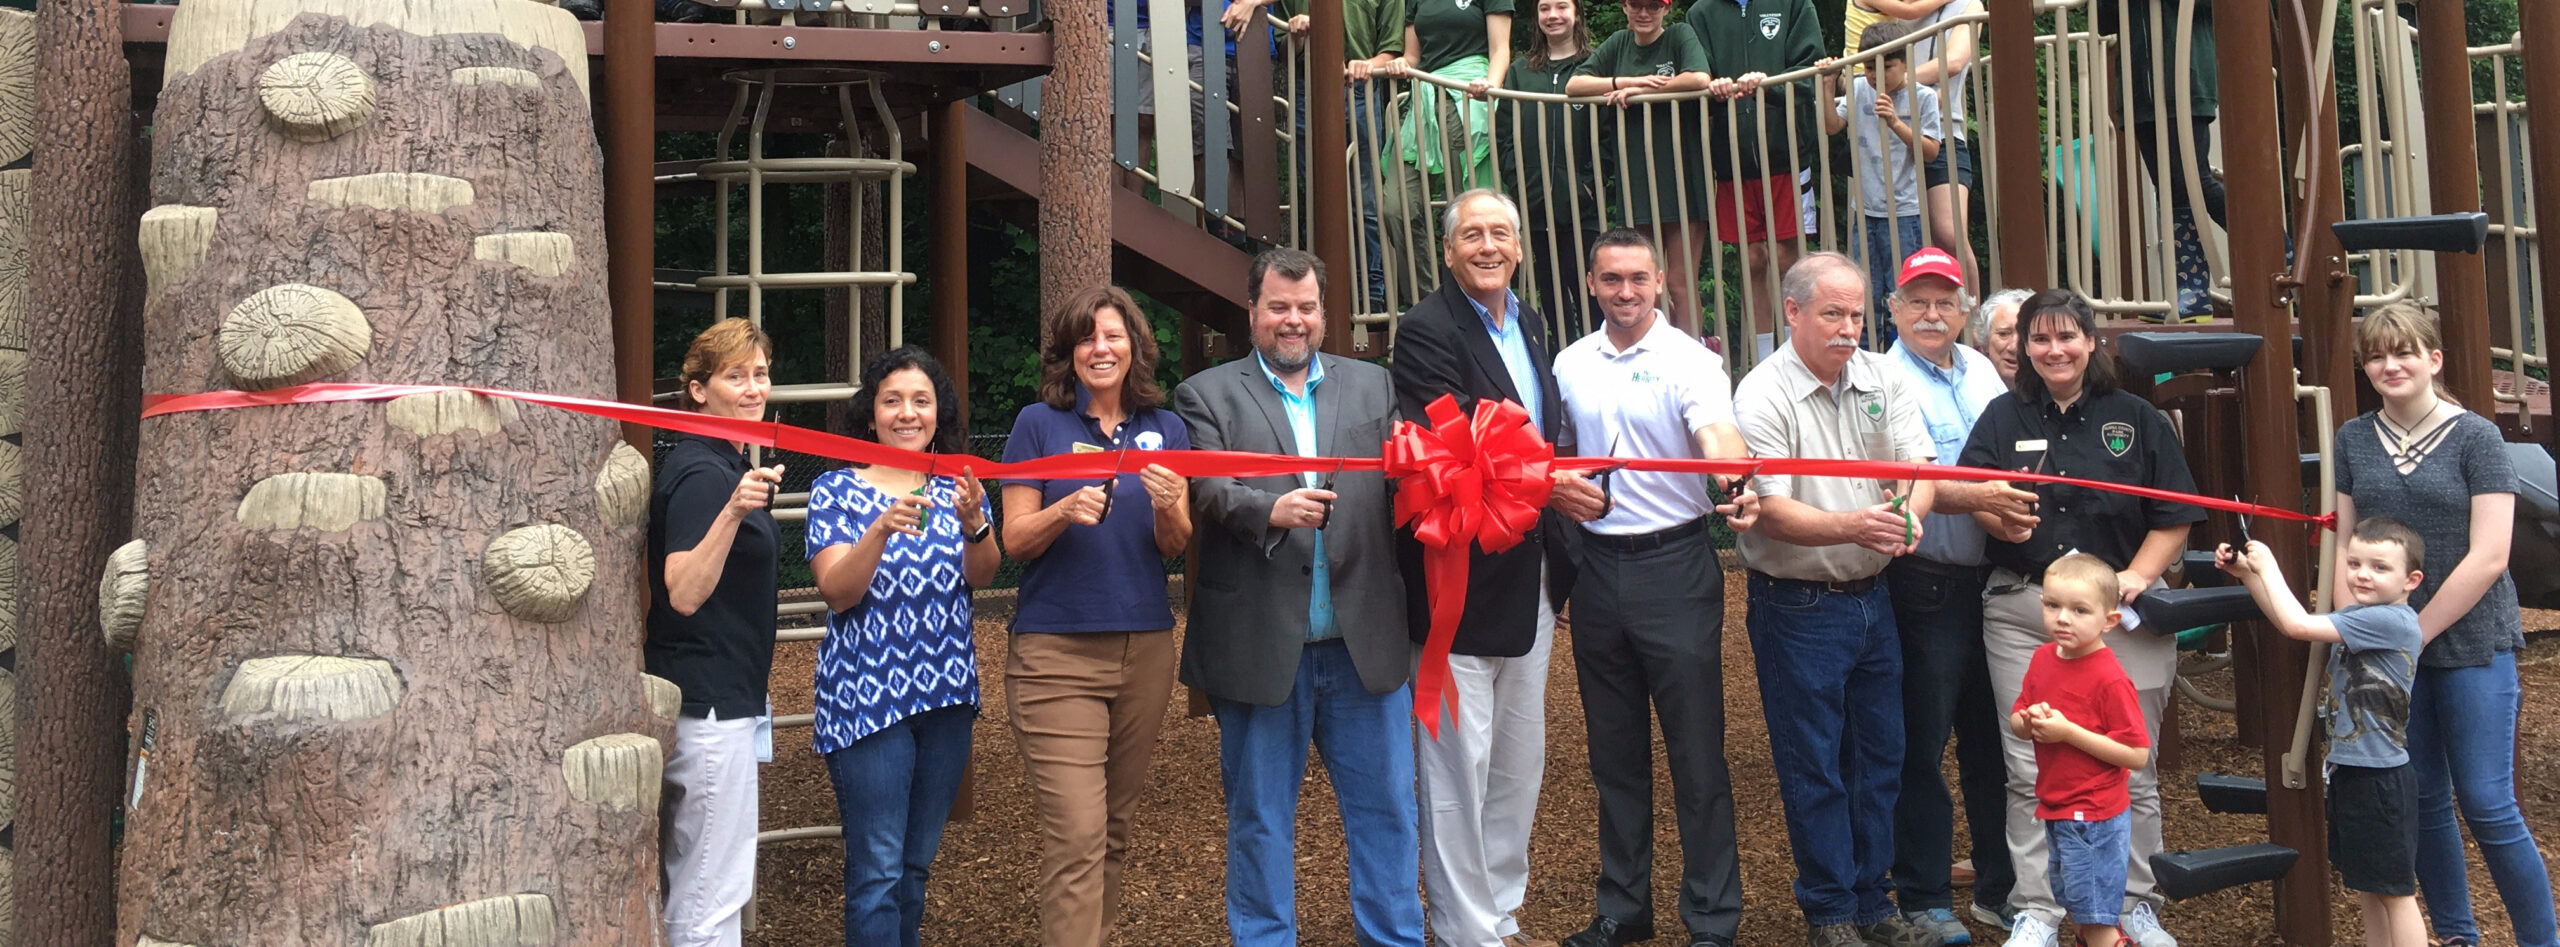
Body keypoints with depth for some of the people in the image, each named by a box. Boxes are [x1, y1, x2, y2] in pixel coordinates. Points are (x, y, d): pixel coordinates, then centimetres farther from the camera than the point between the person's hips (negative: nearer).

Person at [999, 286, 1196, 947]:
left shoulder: (1167, 430, 10)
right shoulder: (1039, 424, 1)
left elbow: (1175, 547, 6)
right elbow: (1015, 541, -2)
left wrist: (1167, 507, -16)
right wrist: (1066, 510, -21)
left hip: (1145, 647, 4)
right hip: (1056, 651, -4)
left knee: (1114, 826, 13)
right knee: (1077, 834, -11)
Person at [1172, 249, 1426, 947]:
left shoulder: (1373, 386, 13)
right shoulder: (1207, 394, 5)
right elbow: (1207, 490, -9)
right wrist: (1270, 509, -27)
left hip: (1365, 639, 2)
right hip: (1260, 644, -2)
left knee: (1386, 805, 9)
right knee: (1259, 816, 10)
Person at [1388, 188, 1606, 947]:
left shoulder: (1529, 324, 13)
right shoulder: (1427, 331, -12)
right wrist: (1544, 485, -26)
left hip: (1529, 579, 8)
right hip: (1461, 584, -8)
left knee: (1520, 760, 16)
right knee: (1459, 764, 0)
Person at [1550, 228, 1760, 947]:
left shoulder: (1690, 360, -8)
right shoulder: (1570, 364, 8)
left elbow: (1718, 435, -26)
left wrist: (1737, 490, -45)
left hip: (1674, 565, -5)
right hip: (1597, 564, 5)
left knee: (1696, 752, -1)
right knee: (1614, 751, 14)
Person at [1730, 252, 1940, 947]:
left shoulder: (1883, 380, 4)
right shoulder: (1762, 396, -13)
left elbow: (1919, 466, -3)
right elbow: (1772, 513, -19)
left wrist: (1909, 509, -26)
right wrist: (1852, 527, -35)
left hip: (1872, 598, 6)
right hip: (1798, 608, -6)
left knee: (1879, 757, 14)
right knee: (1814, 768, 3)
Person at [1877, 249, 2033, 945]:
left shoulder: (1980, 370, 14)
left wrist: (2021, 506, 3)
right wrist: (1978, 498, -31)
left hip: (1991, 580, 7)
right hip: (1925, 587, -6)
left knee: (1993, 739, 15)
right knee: (1923, 745, 1)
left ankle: (2001, 887, 28)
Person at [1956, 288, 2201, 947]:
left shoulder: (2137, 419, 5)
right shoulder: (2004, 417, 10)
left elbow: (2175, 517, 3)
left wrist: (2136, 577, -11)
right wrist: (1998, 517, -22)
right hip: (2022, 613, 1)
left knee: (2129, 769, 5)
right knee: (2031, 771, 2)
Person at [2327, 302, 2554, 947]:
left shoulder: (2475, 436, -6)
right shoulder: (2354, 440, 6)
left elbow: (2488, 558, -11)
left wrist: (2415, 633, -11)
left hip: (2470, 645, -4)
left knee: (2486, 803, -4)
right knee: (2423, 799, 10)